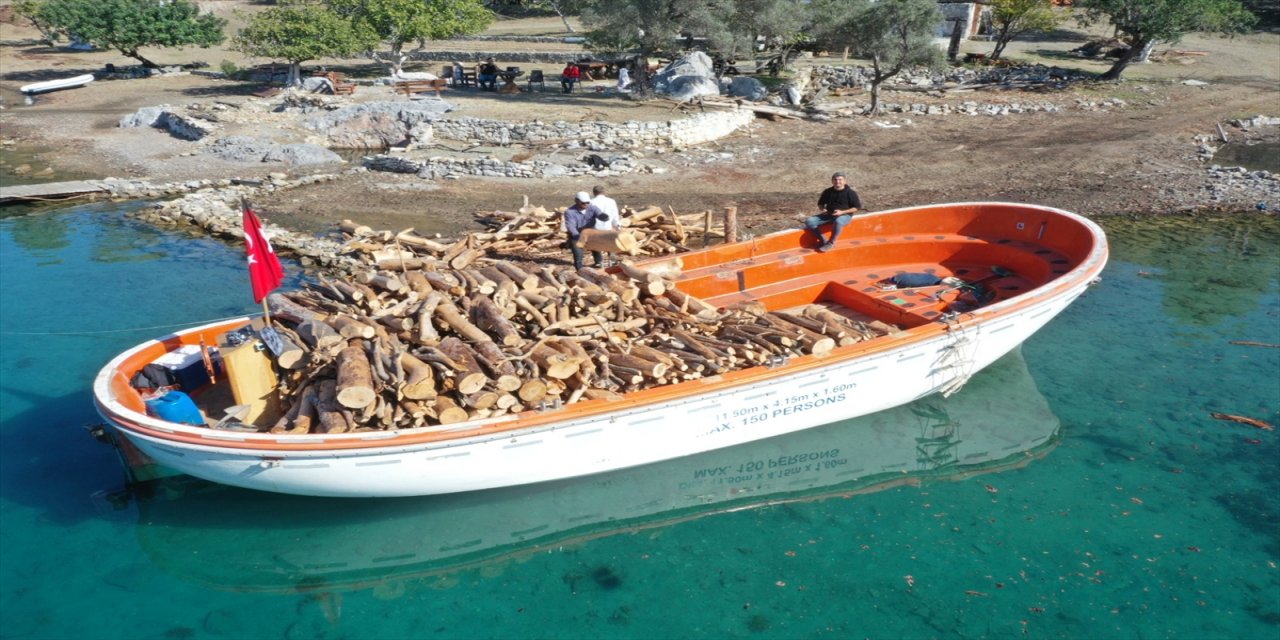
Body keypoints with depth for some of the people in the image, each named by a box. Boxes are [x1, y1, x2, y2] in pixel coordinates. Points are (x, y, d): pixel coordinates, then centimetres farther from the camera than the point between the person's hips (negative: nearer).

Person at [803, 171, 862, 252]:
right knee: (809, 221, -17)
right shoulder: (827, 192, 4)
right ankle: (823, 241, -9)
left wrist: (842, 212, -18)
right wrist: (823, 209, -5)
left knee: (837, 222, -44)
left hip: (844, 215, -5)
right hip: (829, 214, 5)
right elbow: (820, 203, 20)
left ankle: (831, 243, -20)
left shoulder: (850, 193, -8)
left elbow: (858, 207, -7)